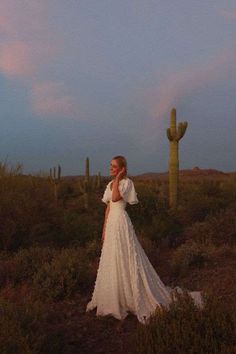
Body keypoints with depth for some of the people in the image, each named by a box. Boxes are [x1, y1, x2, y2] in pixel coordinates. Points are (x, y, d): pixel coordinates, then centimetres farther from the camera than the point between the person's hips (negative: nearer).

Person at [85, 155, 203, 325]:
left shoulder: (126, 182, -9)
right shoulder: (110, 184, 14)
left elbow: (116, 198, -26)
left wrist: (117, 178, -18)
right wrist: (104, 229, 15)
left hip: (121, 222, -8)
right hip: (111, 223, 8)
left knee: (126, 260, -5)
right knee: (111, 261, 13)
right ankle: (115, 297, 27)